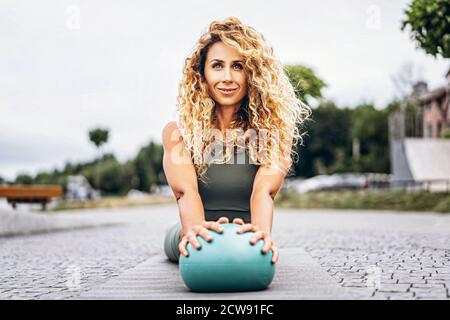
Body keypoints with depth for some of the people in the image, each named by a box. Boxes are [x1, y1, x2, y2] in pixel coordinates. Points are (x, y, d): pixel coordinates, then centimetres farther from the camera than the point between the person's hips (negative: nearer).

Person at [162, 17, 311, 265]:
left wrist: (262, 233, -40)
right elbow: (186, 191, -17)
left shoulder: (273, 132, -1)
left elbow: (263, 190, -17)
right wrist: (195, 230, -40)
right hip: (199, 244, 0)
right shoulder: (178, 133, -1)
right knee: (198, 236, -15)